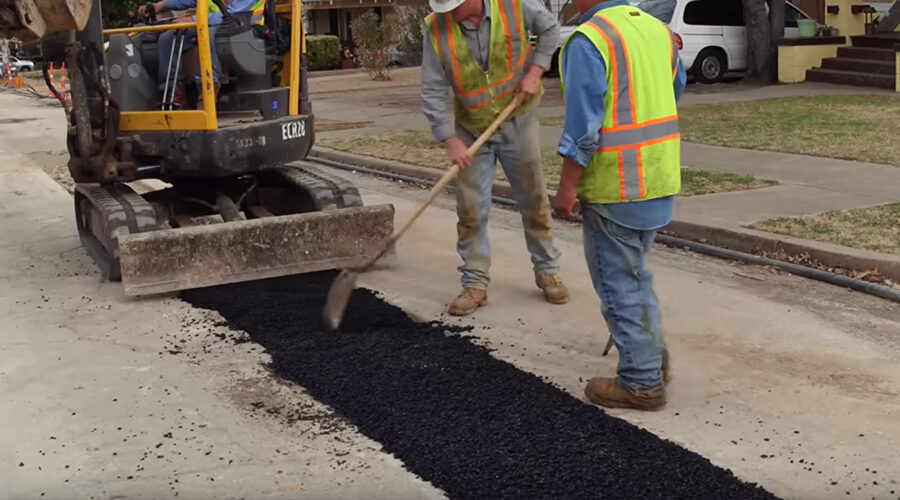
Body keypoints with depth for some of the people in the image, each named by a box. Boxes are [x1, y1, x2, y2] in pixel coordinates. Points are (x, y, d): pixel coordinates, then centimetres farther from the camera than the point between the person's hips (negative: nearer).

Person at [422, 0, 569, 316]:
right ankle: (475, 284, 12)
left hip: (518, 121, 0)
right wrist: (450, 140, -19)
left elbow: (549, 29, 2)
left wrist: (535, 71, -11)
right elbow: (434, 91, -14)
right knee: (470, 210, 0)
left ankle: (547, 272, 27)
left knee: (534, 202, 11)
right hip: (471, 130, 1)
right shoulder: (436, 27, -16)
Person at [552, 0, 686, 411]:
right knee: (635, 272, 24)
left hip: (615, 187, -8)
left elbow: (582, 127, -20)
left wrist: (566, 188, -14)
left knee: (619, 283, 5)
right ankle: (653, 357, 33)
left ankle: (642, 382, 12)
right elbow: (676, 89, 22)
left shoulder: (587, 42, -17)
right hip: (660, 179, 8)